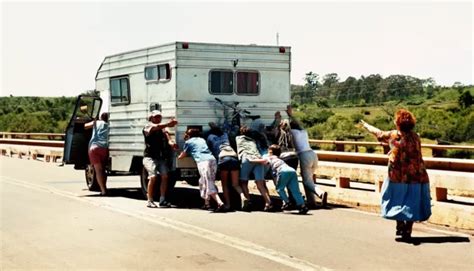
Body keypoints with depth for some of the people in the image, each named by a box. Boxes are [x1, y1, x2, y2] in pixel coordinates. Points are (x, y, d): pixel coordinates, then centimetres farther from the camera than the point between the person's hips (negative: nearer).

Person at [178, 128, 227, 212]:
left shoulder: (188, 142, 18)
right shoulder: (202, 140, 32)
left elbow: (182, 156, 28)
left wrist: (178, 157, 50)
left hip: (203, 161, -6)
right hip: (212, 159, 6)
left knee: (208, 184, -14)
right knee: (203, 182, 23)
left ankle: (220, 204, -30)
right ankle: (207, 203, 23)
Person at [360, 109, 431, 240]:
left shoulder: (393, 135, -6)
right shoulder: (415, 137, 3)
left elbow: (378, 133, 9)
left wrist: (366, 125, 28)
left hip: (398, 176, -3)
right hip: (417, 176, 3)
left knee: (398, 201, 15)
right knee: (412, 204, 8)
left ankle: (400, 226, 14)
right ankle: (407, 231, 10)